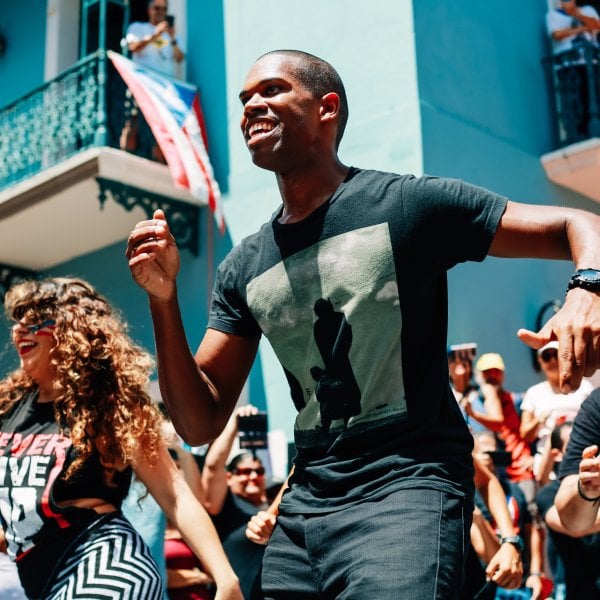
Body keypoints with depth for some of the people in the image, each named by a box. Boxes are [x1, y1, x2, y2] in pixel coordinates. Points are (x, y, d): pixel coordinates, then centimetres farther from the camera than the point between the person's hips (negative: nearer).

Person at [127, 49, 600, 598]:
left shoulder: (408, 204, -6)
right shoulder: (243, 269, 7)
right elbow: (201, 425, 6)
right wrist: (164, 299, -7)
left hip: (408, 485, -5)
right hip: (305, 502, 5)